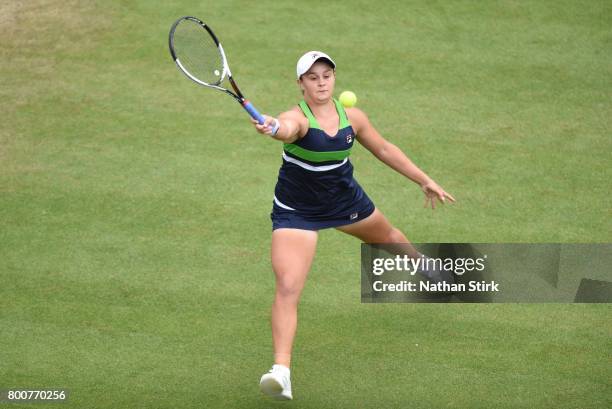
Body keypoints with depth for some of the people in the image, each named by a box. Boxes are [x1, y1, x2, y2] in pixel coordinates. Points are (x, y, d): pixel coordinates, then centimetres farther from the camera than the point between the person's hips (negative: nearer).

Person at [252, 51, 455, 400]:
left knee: (388, 236, 33)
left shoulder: (352, 118, -10)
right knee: (287, 288, -22)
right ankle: (281, 371, -25)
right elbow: (287, 129, -54)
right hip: (296, 212, -6)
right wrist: (272, 128, -79)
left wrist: (426, 181, 9)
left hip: (346, 200, 6)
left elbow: (384, 150, 6)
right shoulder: (298, 118, -27)